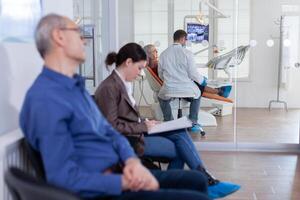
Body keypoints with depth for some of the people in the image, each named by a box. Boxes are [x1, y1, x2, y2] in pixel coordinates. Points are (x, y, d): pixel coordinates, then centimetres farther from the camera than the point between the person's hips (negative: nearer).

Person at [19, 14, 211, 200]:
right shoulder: (44, 99, -20)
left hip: (118, 174, 9)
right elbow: (65, 178, -23)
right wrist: (127, 183, -18)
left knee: (196, 180, 12)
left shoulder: (77, 86, 12)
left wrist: (132, 161, -9)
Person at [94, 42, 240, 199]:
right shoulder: (109, 87, -18)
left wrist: (145, 123, 0)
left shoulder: (123, 83, 11)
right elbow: (112, 127, -20)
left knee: (179, 133, -9)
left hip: (137, 132, 8)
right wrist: (143, 127, -15)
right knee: (179, 147, -9)